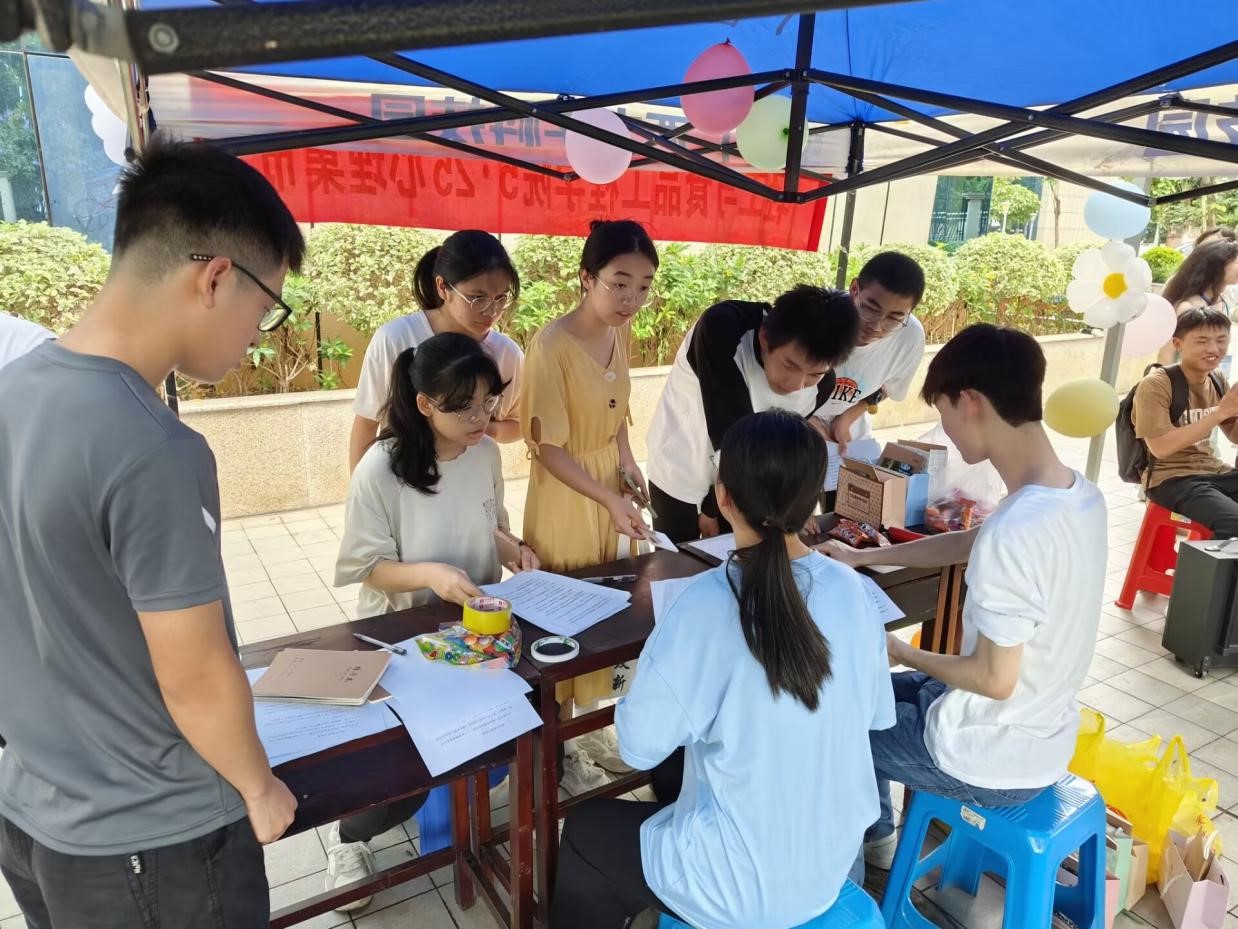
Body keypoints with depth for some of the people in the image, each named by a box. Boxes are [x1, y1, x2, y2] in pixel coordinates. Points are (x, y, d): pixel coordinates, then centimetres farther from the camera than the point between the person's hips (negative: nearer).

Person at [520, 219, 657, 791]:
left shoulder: (620, 332, -1)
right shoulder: (552, 346, -23)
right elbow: (548, 448, -21)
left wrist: (628, 464, -1)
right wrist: (609, 500, -25)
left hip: (611, 488, 7)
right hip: (566, 498, -7)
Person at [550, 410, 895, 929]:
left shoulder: (707, 604, -27)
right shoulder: (853, 591, -11)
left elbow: (639, 745, -18)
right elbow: (876, 715, 4)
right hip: (833, 862, 6)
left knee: (585, 830, 21)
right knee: (677, 768, 30)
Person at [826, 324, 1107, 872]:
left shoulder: (1015, 530, -33)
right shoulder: (1082, 496, -5)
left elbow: (995, 678, -26)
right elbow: (971, 544, 10)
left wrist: (903, 653, -8)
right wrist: (864, 558, 16)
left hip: (993, 764, -8)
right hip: (1047, 740, 8)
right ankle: (874, 838, 42)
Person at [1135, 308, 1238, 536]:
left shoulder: (1217, 380, 9)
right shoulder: (1155, 385, -13)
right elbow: (1160, 447, -22)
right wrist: (1220, 412, -22)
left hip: (1213, 472, 7)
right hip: (1171, 478, -7)